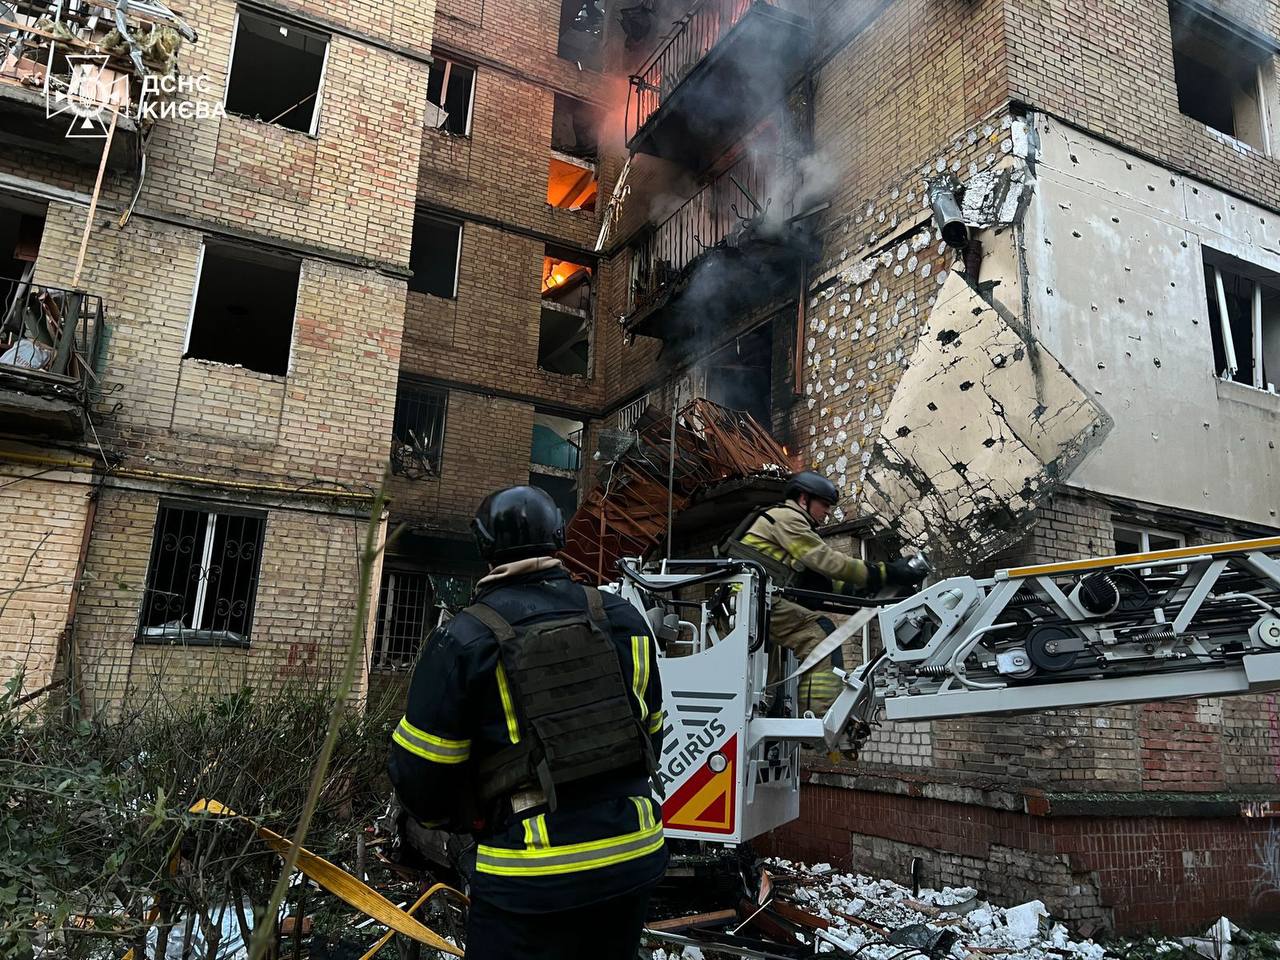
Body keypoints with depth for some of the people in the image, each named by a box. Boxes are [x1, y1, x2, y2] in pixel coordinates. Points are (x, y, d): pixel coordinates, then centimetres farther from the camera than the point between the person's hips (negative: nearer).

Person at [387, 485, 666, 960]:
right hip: (636, 855, 5)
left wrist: (446, 818, 15)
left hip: (535, 876, -5)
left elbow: (419, 768, -6)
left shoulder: (466, 639, -11)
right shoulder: (623, 619, 3)